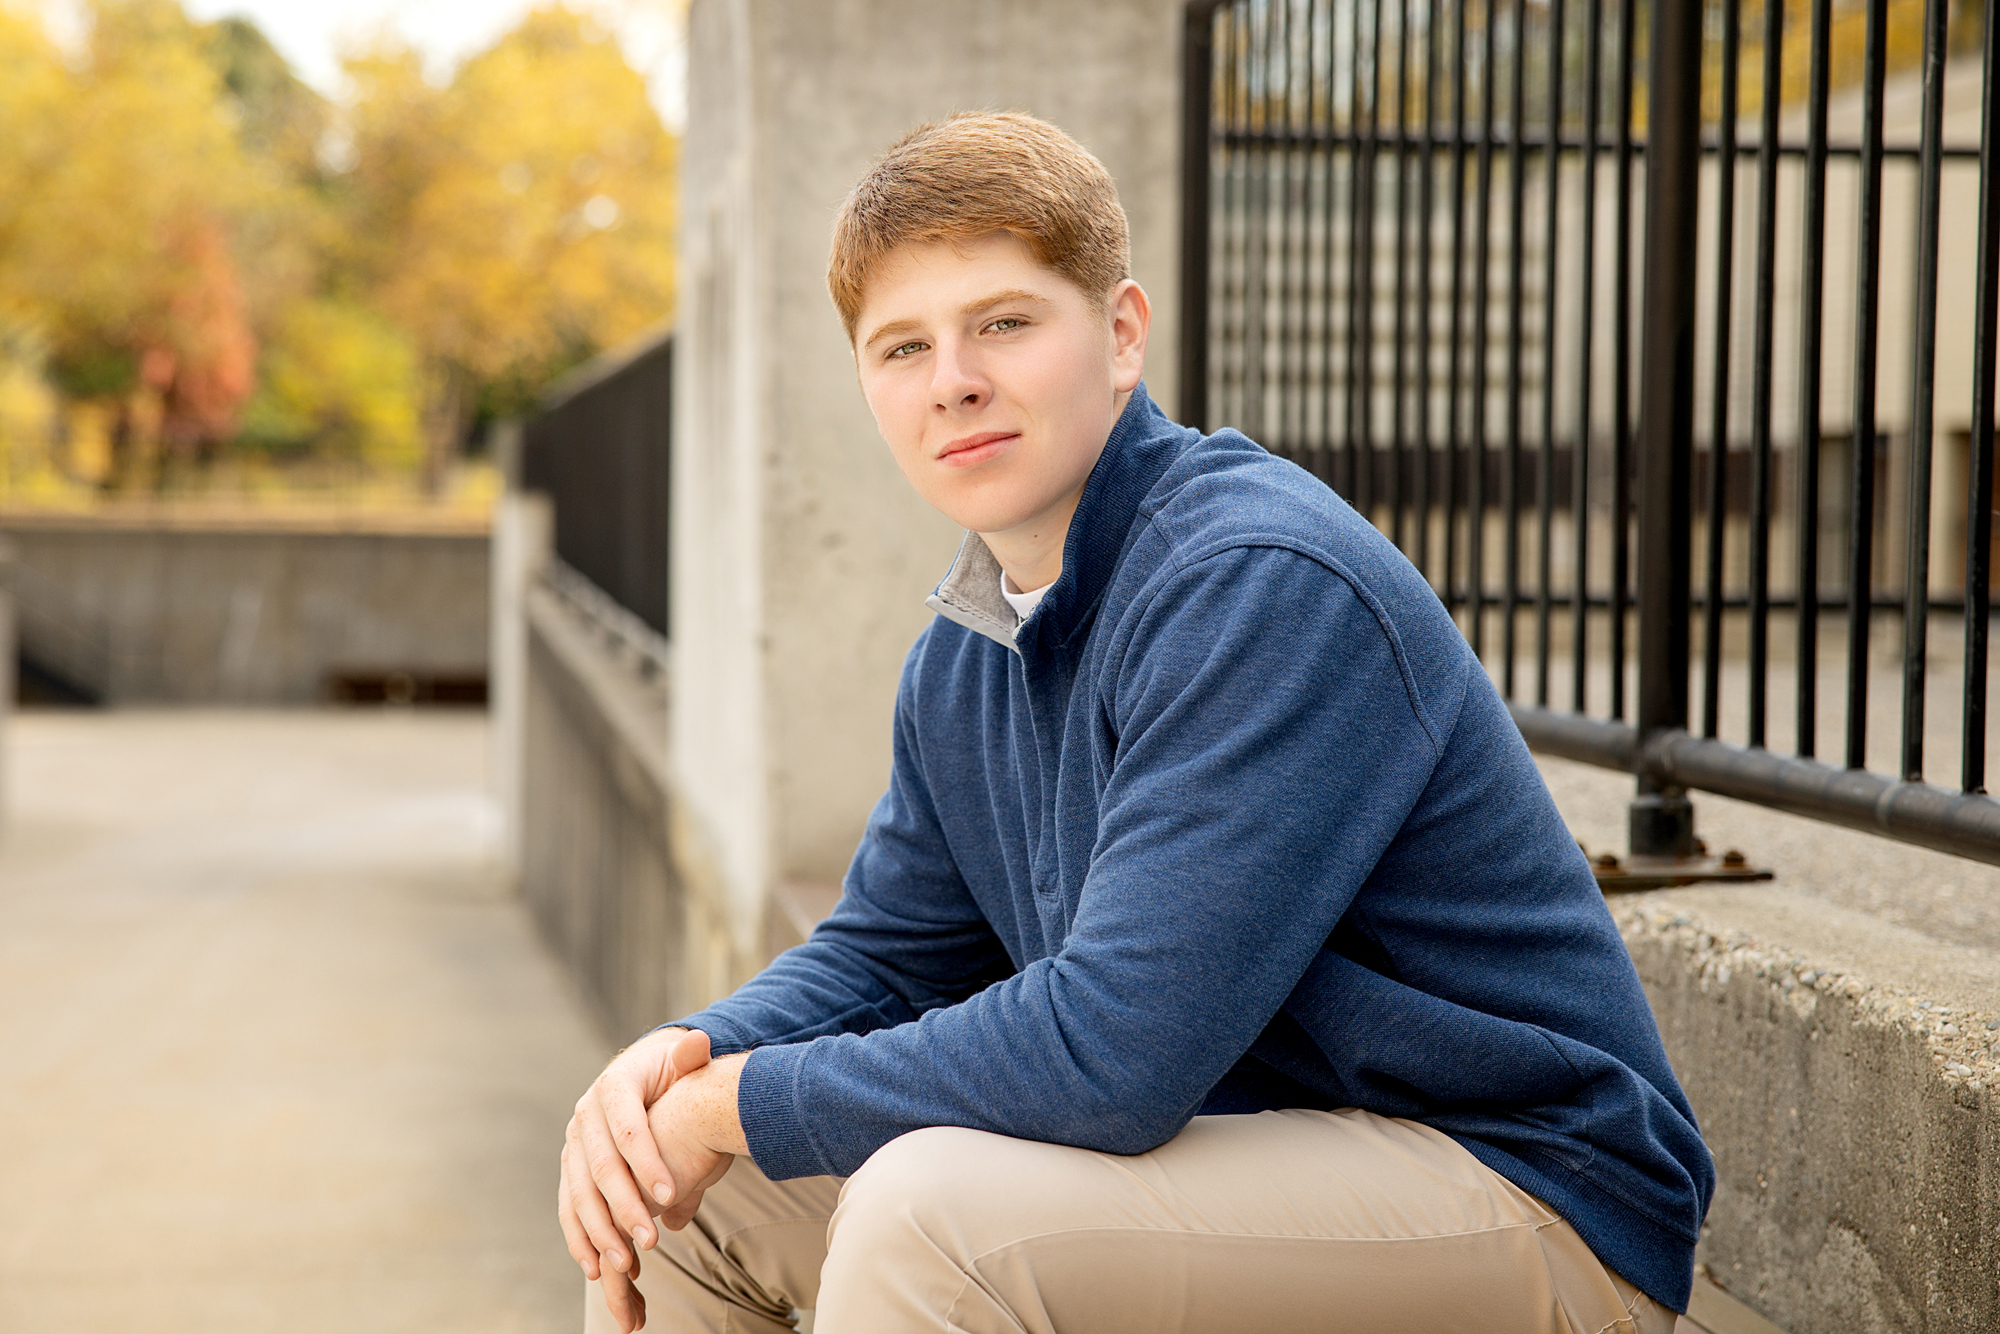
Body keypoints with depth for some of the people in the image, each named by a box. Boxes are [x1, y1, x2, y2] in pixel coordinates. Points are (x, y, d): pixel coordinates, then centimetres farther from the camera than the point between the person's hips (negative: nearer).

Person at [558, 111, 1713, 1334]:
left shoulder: (1265, 585, -24)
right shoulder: (962, 659, 6)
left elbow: (1110, 1053, -29)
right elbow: (886, 953, 14)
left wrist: (743, 1100, -17)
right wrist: (678, 1060, -7)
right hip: (1256, 1149, 8)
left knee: (929, 1204, -30)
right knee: (680, 1183, 4)